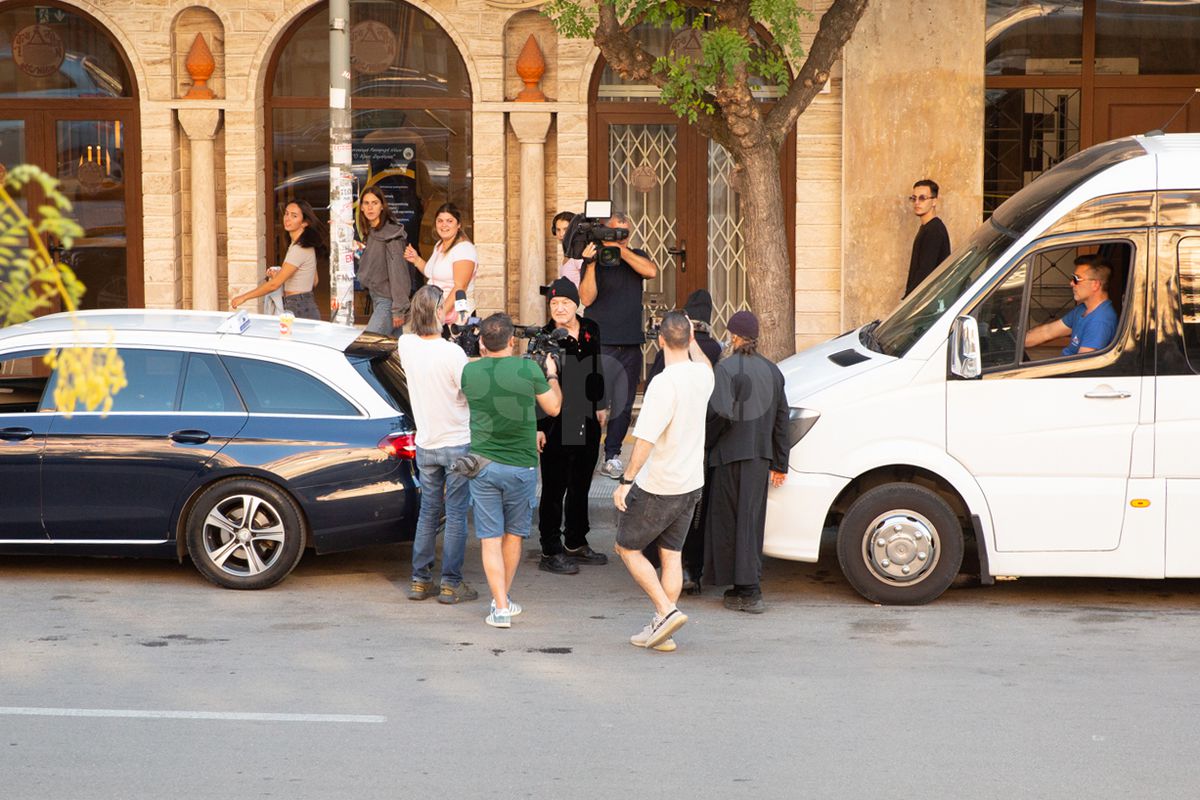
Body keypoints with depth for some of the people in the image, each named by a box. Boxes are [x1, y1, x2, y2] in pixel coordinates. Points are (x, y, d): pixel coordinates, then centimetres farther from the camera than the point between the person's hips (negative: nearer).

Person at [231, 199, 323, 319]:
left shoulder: (300, 249, -18)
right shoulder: (306, 246, 12)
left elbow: (274, 284, -18)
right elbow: (314, 281, 19)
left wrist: (244, 297, -10)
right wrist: (278, 275, 10)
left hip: (300, 311, -9)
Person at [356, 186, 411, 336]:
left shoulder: (391, 234, -13)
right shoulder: (371, 233, 14)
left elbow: (397, 271, -17)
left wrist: (398, 310, -19)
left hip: (388, 301, -9)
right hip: (377, 299, 9)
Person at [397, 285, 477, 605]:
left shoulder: (406, 345, -3)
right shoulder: (453, 353, -20)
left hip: (425, 444, 5)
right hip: (457, 444, -5)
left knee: (428, 512, 15)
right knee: (456, 515, 2)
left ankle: (420, 580, 17)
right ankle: (451, 584, 4)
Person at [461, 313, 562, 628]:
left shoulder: (470, 372, -4)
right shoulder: (529, 369, -10)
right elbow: (553, 407, 3)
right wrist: (552, 375, 21)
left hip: (483, 464, 0)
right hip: (521, 465, 0)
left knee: (490, 539, 2)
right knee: (513, 535, 16)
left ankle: (500, 608, -4)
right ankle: (504, 599, 28)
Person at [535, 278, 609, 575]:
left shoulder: (591, 330, 5)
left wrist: (600, 405, 20)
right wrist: (538, 427, -15)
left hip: (588, 421, 6)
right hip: (556, 425, -6)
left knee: (581, 485, 16)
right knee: (554, 489, 0)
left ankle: (576, 544, 28)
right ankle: (550, 552, 6)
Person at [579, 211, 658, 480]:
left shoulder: (636, 256, 12)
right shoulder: (594, 260, 0)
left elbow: (651, 271, -10)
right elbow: (587, 298, -11)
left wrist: (622, 251, -15)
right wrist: (591, 265, -20)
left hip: (631, 344, 4)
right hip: (601, 343, -4)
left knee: (623, 404, 5)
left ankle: (612, 456, 13)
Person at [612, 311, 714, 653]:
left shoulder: (664, 384, -24)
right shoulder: (703, 376, -1)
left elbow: (646, 439, -27)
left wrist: (626, 481, -23)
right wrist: (693, 341, 39)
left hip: (656, 487, -7)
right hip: (690, 484, 7)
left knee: (628, 548, 9)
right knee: (671, 555, 12)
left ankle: (667, 611, -2)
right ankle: (662, 630, 14)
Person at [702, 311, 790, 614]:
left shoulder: (726, 368, -11)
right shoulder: (772, 371, 9)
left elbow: (721, 411, -24)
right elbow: (781, 418, 12)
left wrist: (706, 440, -7)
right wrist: (779, 464, 17)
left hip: (730, 454, -6)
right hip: (761, 456, 6)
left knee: (729, 522, 3)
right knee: (751, 521, 11)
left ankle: (747, 592, 1)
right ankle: (747, 589, 13)